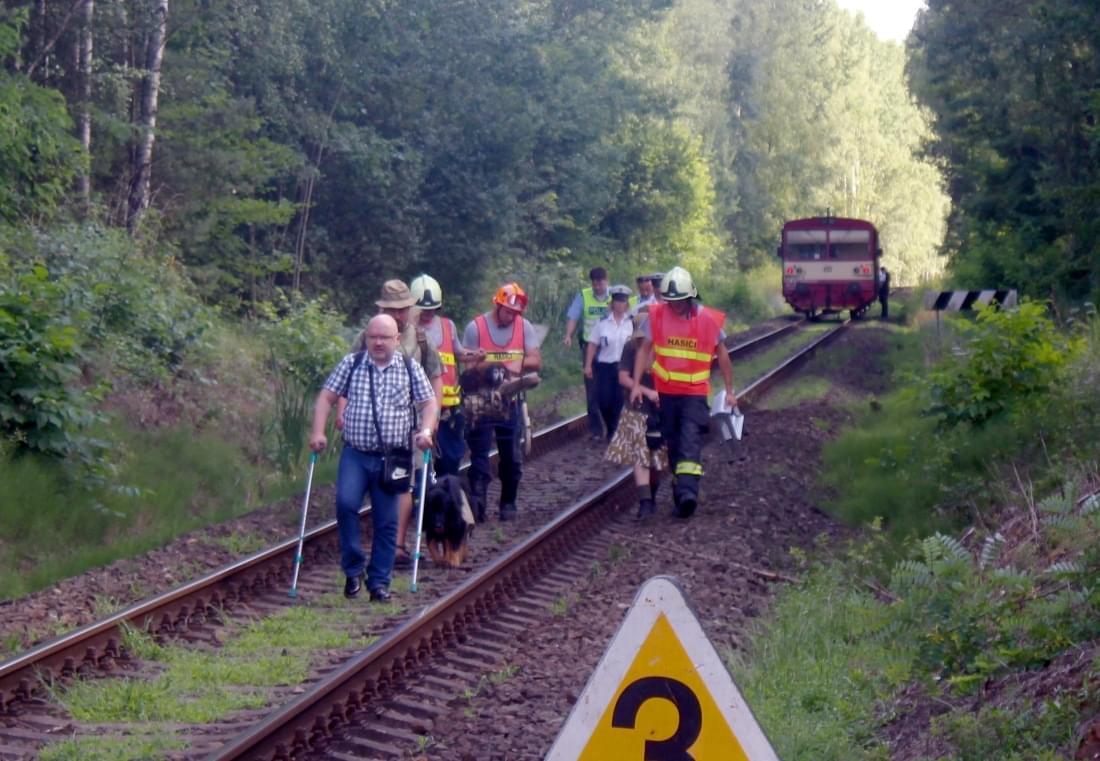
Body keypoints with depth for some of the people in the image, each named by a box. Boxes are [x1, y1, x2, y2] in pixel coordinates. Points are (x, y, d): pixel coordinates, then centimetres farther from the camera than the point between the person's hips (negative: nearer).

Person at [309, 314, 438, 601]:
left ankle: (379, 581, 13)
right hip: (355, 453, -1)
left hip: (392, 456, 1)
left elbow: (429, 402, 7)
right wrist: (318, 431, -7)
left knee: (387, 521, 3)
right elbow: (327, 397, 5)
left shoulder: (410, 368, 6)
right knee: (346, 503, -21)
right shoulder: (350, 364, 5)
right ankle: (353, 569, -5)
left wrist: (426, 430, -11)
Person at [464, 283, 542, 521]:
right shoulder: (475, 327, -6)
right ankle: (478, 502, -12)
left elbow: (537, 361, -4)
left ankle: (508, 503, 20)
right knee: (480, 453, -8)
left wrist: (520, 363, -24)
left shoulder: (524, 327, 1)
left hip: (510, 401, 3)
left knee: (512, 457, 8)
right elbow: (468, 365, -4)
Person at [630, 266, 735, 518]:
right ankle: (681, 492, 17)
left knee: (690, 440, -19)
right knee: (672, 443, 8)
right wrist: (637, 384, -3)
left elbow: (722, 355, 5)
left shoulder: (708, 319, -6)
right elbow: (645, 350, 4)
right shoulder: (657, 315, -4)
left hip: (695, 393, -3)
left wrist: (729, 391, 8)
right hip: (665, 392, 3)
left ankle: (687, 492, -31)